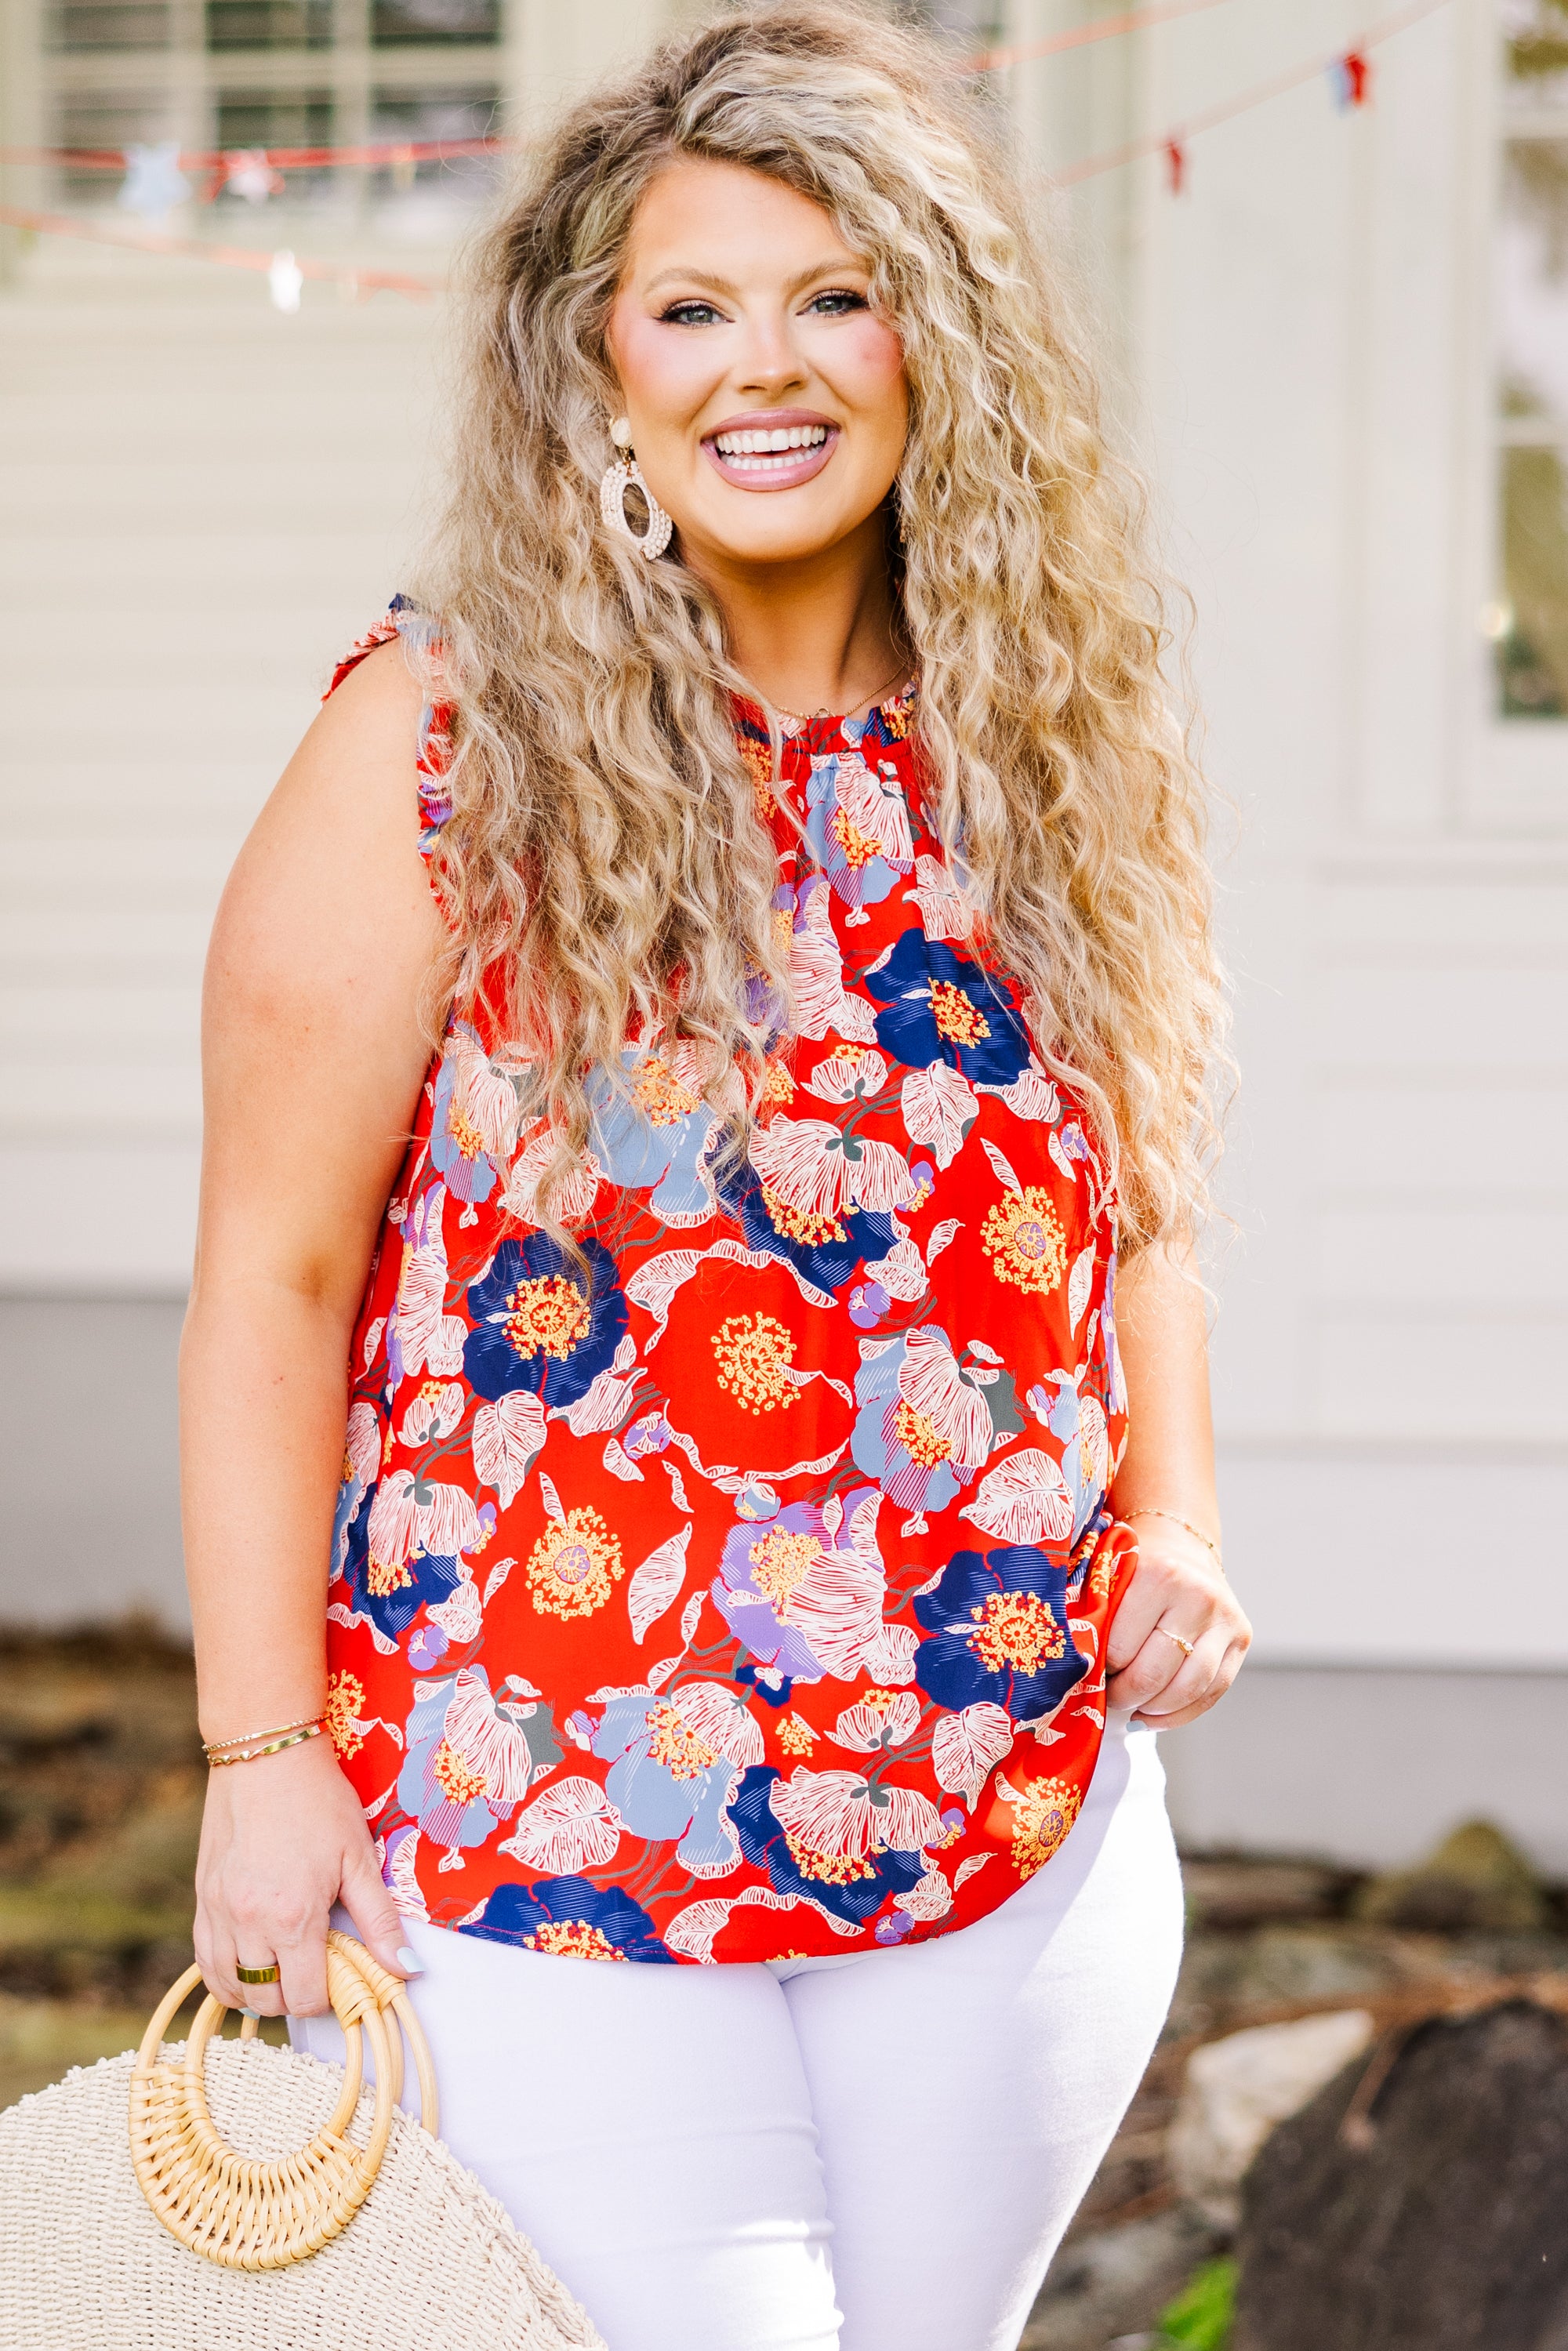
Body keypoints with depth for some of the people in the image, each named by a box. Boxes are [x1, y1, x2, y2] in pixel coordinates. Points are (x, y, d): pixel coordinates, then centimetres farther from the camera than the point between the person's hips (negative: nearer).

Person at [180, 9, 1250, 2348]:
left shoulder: (1046, 743, 4)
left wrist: (1173, 1521, 0)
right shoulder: (441, 741, -9)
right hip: (547, 1806, -4)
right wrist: (266, 1750, -12)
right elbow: (273, 1275, -9)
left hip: (1016, 1810, 5)